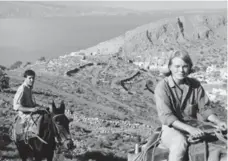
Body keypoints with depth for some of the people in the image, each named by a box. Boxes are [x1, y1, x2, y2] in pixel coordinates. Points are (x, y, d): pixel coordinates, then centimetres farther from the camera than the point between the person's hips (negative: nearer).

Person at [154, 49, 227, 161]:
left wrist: (218, 122, -13)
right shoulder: (162, 87, -9)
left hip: (194, 127, 5)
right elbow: (165, 116, -18)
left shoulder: (195, 85, 6)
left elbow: (204, 109, 8)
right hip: (171, 128, -5)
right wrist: (189, 128, -31)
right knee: (180, 143, -39)